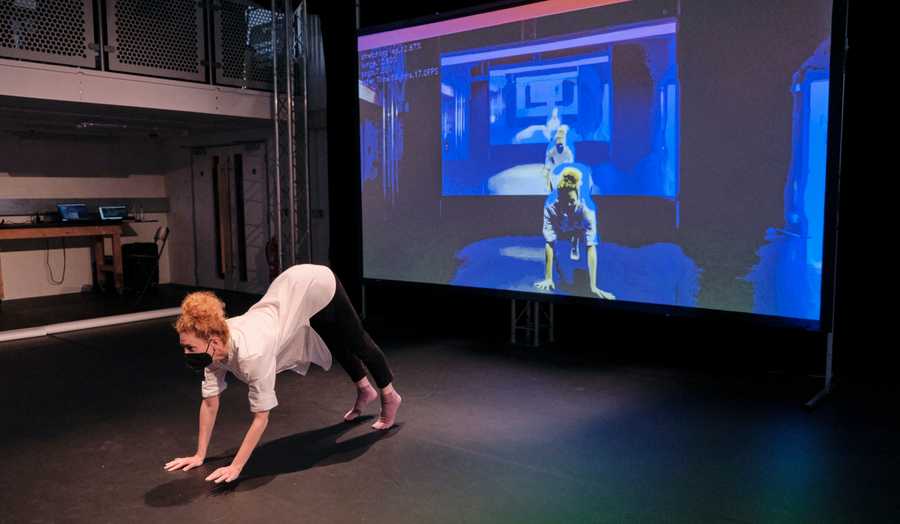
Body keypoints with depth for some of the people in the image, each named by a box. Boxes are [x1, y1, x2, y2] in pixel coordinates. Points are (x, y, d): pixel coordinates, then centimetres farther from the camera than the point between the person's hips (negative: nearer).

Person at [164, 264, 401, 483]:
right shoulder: (213, 349, -20)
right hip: (292, 286, 6)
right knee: (338, 348, 29)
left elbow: (261, 417, -32)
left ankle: (390, 397, 45)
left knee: (357, 343, 19)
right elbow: (210, 401, -10)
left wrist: (235, 468, -29)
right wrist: (199, 455, -7)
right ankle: (365, 390, 56)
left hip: (318, 285, -6)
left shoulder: (251, 353, -40)